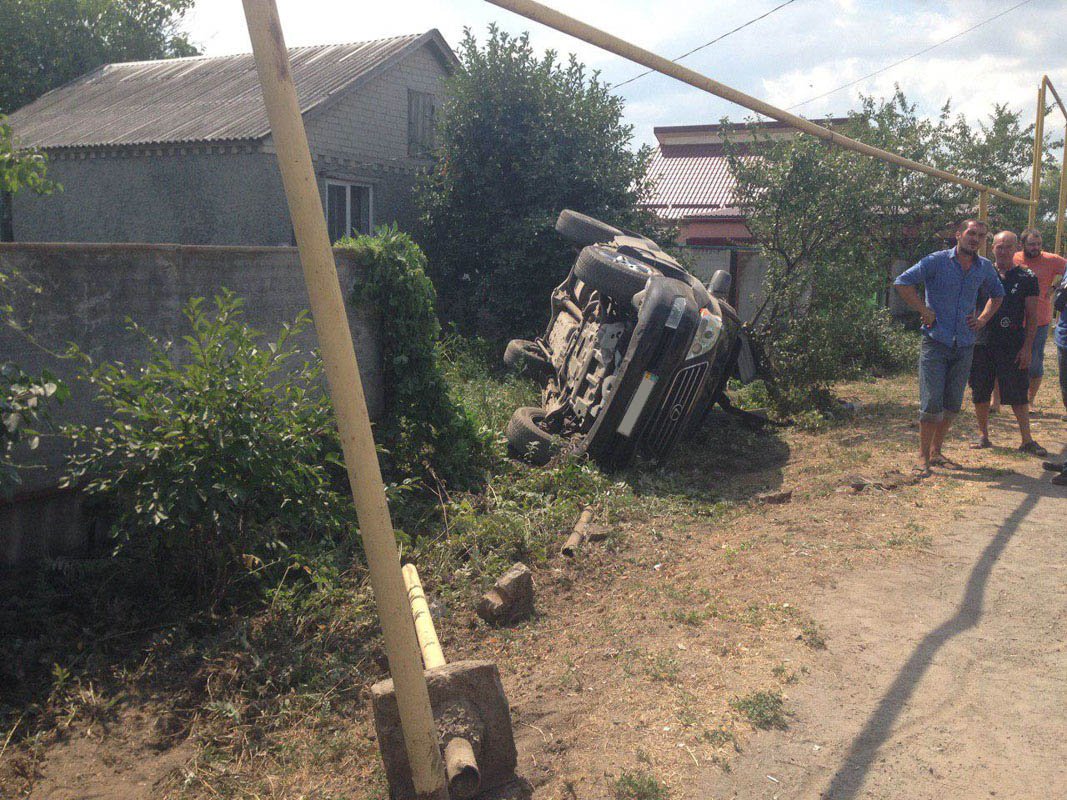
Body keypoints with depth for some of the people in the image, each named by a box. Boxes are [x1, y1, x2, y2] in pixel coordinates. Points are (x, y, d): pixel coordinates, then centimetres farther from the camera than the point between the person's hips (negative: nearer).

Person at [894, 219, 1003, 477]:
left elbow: (997, 294, 27)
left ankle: (936, 452, 21)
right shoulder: (937, 261, -6)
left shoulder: (985, 268, 9)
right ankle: (923, 457, 1)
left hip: (964, 346, 5)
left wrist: (983, 319, 12)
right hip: (935, 342, -5)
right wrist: (924, 311, -13)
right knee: (931, 404, -8)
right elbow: (902, 282, -11)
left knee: (952, 405, 8)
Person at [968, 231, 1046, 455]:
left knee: (1018, 394, -2)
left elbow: (1032, 317, 1)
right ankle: (983, 436, 20)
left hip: (1013, 345, -2)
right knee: (980, 393, 7)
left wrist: (1027, 347, -7)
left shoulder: (1027, 278, 3)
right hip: (982, 342, 2)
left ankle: (1027, 440, 4)